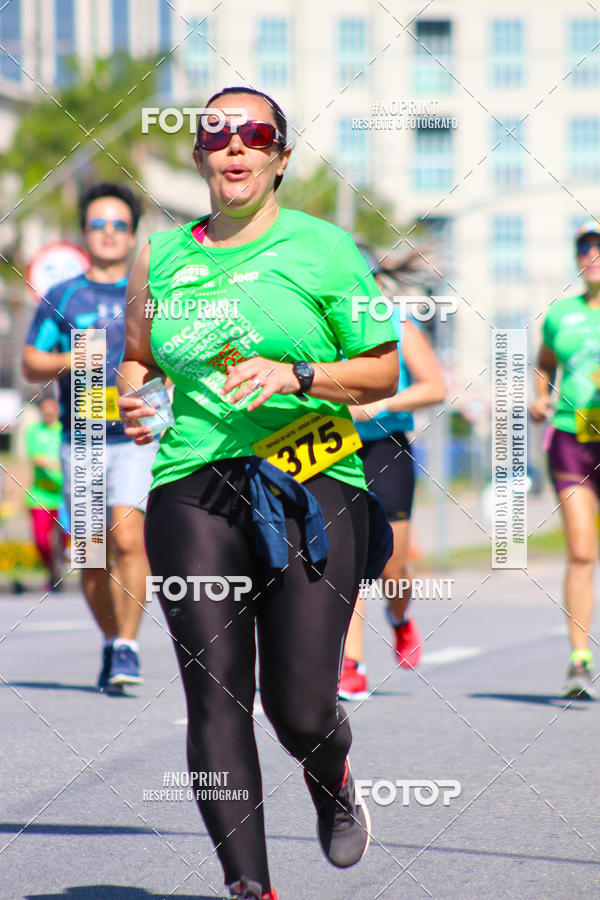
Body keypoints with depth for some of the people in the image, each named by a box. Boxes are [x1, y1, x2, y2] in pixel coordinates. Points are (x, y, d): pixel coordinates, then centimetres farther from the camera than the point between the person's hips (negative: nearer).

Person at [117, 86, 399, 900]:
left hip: (315, 487, -2)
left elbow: (383, 373, 4)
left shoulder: (322, 247, 4)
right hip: (193, 489, 2)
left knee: (300, 712, -6)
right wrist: (130, 399, 4)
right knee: (215, 695, -10)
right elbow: (139, 358, 27)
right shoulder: (163, 256, 13)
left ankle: (333, 780, 30)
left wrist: (295, 374, -12)